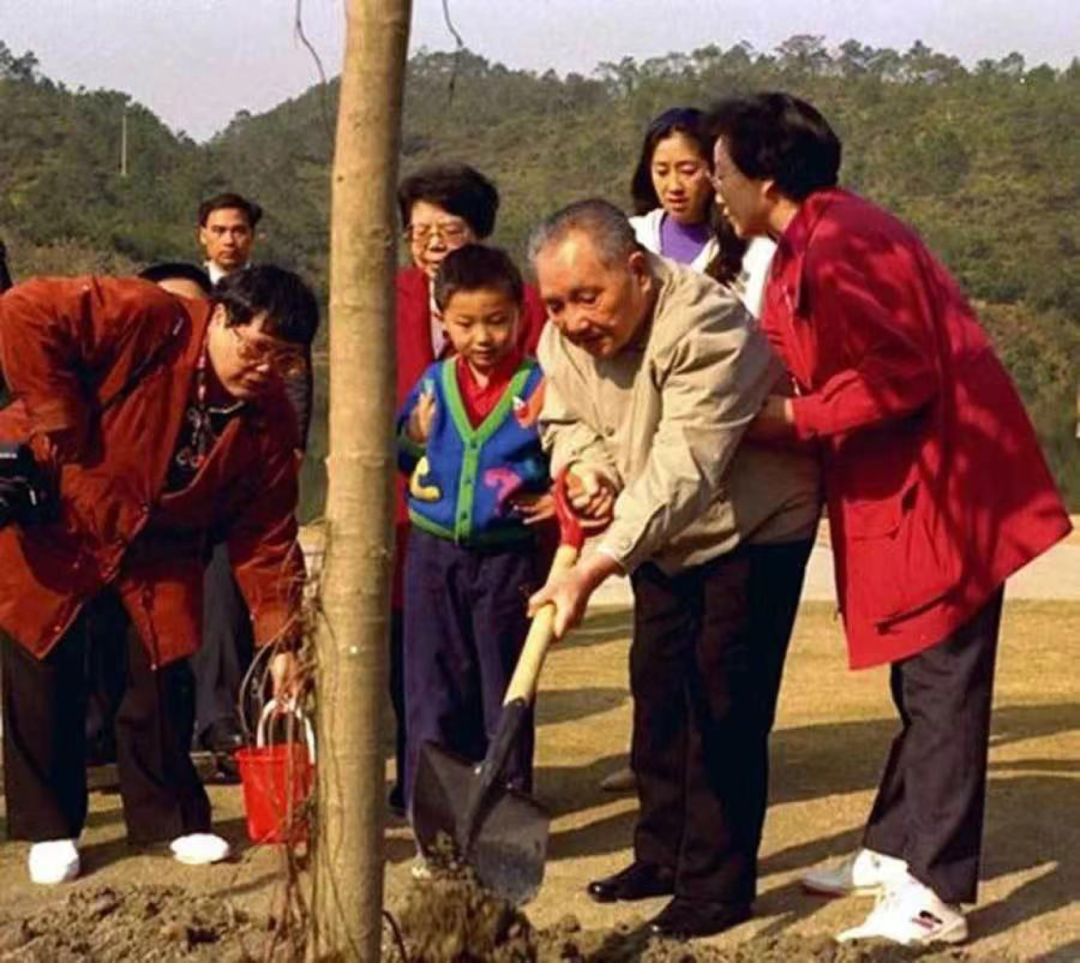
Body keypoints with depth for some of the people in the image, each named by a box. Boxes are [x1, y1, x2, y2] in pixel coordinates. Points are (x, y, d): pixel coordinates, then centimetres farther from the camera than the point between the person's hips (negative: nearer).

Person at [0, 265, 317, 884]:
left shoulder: (270, 422, -10)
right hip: (51, 518, -4)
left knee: (165, 669, 2)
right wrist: (60, 424, -29)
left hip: (159, 544, 4)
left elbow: (266, 538, -6)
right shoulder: (146, 322, -28)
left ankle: (171, 816, 21)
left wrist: (281, 639, -12)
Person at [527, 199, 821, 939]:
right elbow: (563, 419, 6)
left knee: (723, 703, -10)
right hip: (663, 539, 8)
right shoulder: (564, 337, -11)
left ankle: (719, 884, -1)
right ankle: (664, 854, 27)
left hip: (754, 526, -8)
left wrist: (590, 573, -51)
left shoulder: (706, 327, -36)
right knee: (658, 691, 13)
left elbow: (681, 472, -43)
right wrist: (584, 465, -20)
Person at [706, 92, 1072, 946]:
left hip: (943, 485, -10)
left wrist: (791, 421, -15)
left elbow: (897, 378, -23)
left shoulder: (830, 252, -20)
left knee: (940, 689, -5)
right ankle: (897, 846, 29)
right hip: (917, 482, 10)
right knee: (921, 683, 18)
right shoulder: (822, 237, 13)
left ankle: (935, 894, 2)